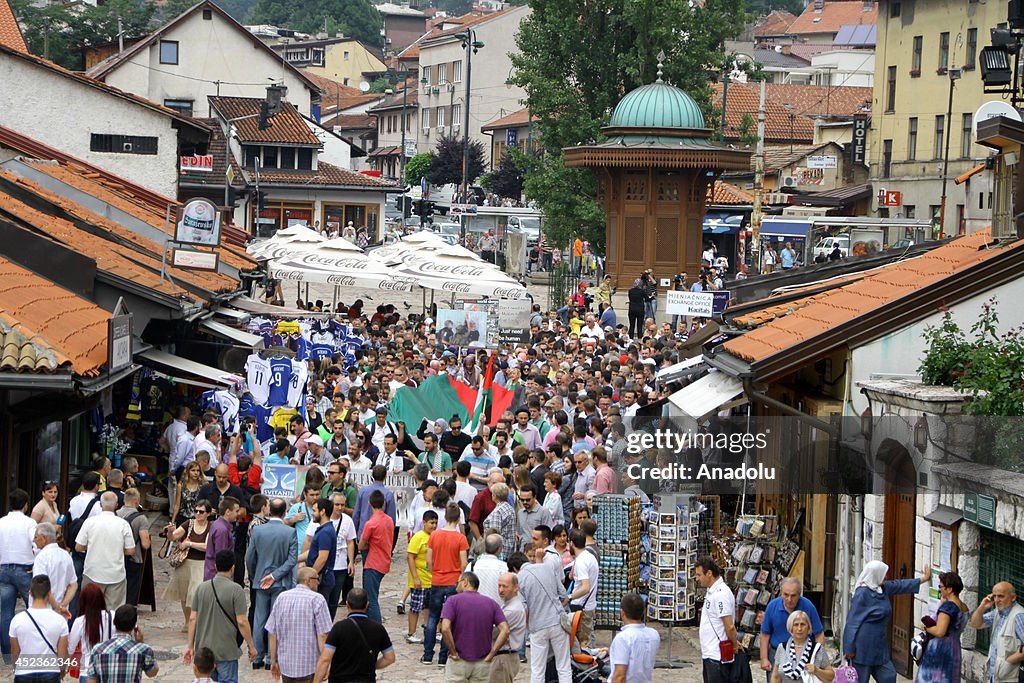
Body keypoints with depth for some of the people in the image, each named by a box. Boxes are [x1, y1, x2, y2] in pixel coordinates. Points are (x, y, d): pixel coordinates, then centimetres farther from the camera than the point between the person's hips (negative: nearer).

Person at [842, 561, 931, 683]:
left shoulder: (883, 588, 7)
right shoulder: (862, 593, -17)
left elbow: (901, 585, 25)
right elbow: (853, 620, -17)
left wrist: (924, 578, 35)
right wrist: (850, 648, -18)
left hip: (879, 644, 9)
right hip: (864, 644, -9)